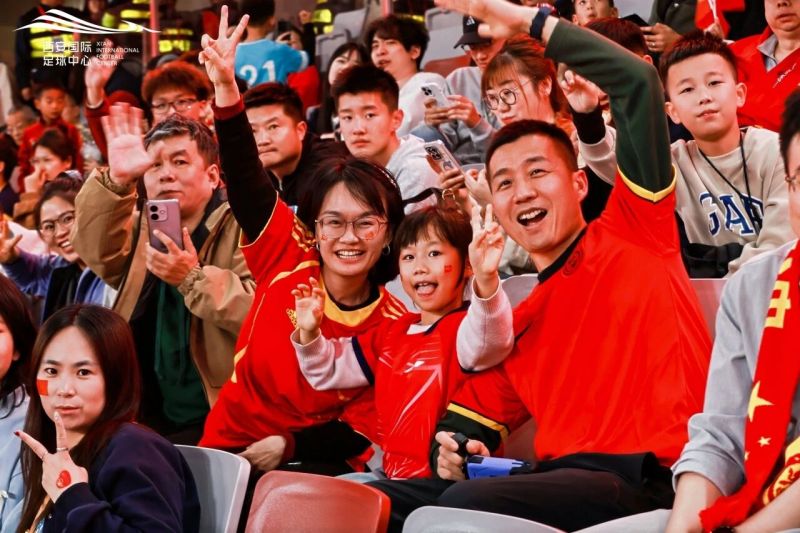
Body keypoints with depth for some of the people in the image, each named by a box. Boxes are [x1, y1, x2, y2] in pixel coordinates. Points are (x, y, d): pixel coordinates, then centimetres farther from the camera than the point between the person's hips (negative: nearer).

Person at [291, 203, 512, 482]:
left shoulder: (465, 326, -10)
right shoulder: (391, 333, 17)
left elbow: (486, 343, -36)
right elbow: (329, 371, 26)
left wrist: (486, 280, -55)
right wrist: (309, 334, 4)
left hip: (440, 480, -9)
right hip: (388, 474, 9)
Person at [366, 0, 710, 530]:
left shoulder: (633, 235, 6)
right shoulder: (515, 322, 22)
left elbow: (639, 82, -5)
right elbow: (470, 421, 25)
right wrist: (452, 455, -1)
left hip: (650, 481, -7)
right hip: (564, 476, 7)